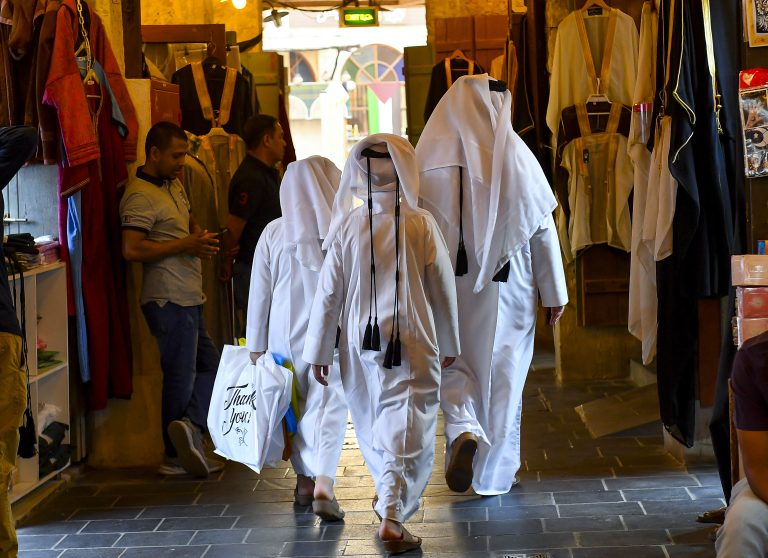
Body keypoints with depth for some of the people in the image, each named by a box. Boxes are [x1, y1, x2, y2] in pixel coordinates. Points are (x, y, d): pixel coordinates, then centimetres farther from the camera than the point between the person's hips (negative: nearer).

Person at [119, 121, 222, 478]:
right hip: (170, 300, -10)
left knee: (209, 366, 11)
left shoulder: (174, 186, 16)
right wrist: (185, 246, -19)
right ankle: (177, 457, 4)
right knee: (181, 377, -3)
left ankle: (189, 430, 2)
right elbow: (132, 249, -24)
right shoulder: (140, 195, -15)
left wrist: (200, 238, 6)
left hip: (188, 299, 10)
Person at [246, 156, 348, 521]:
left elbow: (259, 292, 1)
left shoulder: (273, 234, -4)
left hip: (286, 333, 2)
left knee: (298, 406, 17)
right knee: (329, 407, -3)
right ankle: (323, 483, -19)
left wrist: (256, 344, 8)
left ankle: (305, 480, 27)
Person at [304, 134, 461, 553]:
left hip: (361, 344, 3)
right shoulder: (421, 224, -9)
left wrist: (318, 351, 8)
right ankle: (391, 516, -14)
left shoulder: (348, 226, -5)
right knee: (406, 428, -2)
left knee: (372, 423, 20)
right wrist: (449, 343, 14)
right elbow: (443, 289, -1)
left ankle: (388, 495, 38)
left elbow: (329, 293, -1)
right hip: (413, 344, -2)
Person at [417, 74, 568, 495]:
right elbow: (543, 230, -1)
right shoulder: (516, 155, -5)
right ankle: (494, 473, 20)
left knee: (453, 366, 15)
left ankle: (463, 431, -13)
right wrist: (554, 292, 8)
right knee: (503, 374, 12)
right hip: (508, 288, 0)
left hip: (448, 287, 0)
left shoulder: (428, 157, -8)